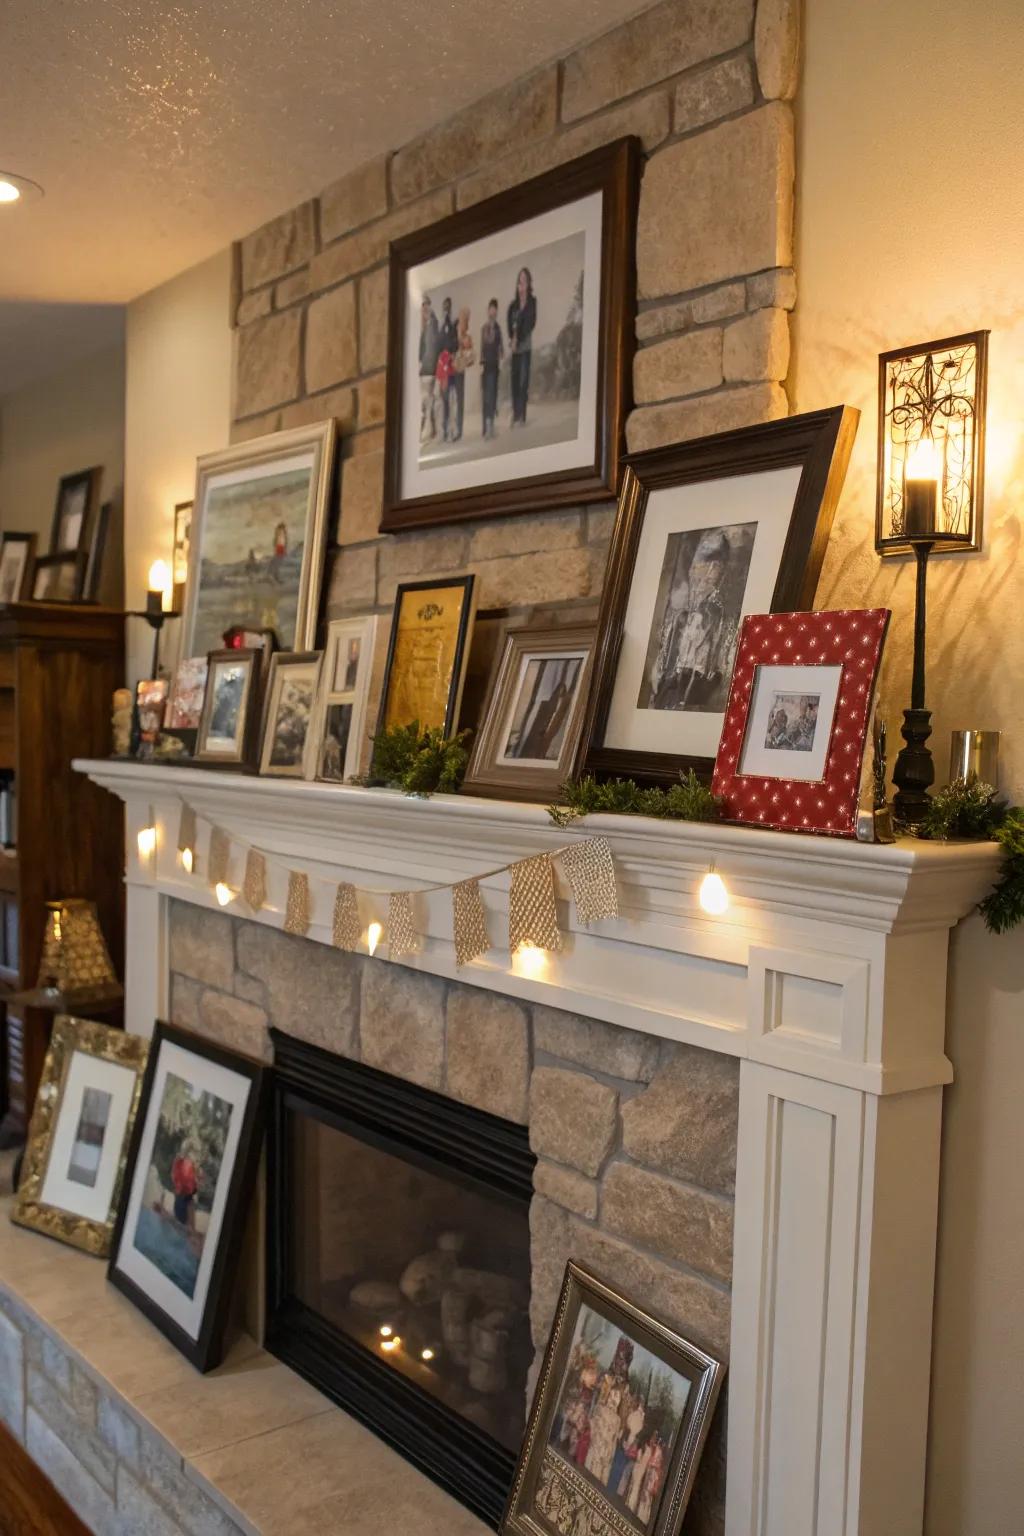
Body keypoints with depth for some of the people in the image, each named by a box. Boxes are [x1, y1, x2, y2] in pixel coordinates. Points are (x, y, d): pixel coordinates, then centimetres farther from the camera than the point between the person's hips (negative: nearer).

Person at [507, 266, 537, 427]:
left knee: (523, 378, -8)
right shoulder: (514, 304, 12)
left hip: (525, 344, -5)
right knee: (515, 378, 5)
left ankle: (522, 416, -9)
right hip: (515, 346, 5)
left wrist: (518, 340, -10)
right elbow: (510, 322, 8)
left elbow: (530, 323, -8)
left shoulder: (532, 302, -3)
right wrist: (511, 338, -9)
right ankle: (515, 415, 11)